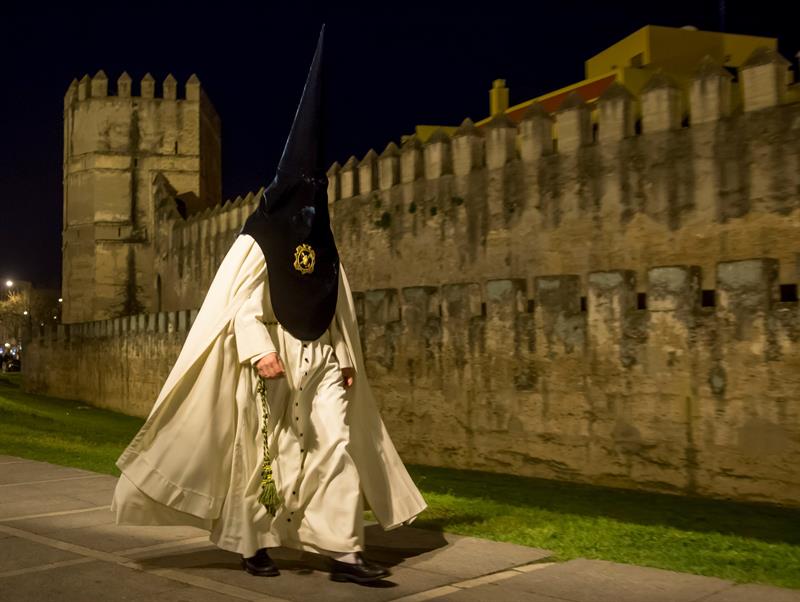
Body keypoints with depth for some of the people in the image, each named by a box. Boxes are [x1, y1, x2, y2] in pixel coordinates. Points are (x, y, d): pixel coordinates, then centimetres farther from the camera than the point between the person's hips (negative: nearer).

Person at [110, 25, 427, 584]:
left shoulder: (324, 246, 15)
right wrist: (260, 350, -25)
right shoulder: (257, 241, -3)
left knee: (338, 445, -5)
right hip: (274, 365, -5)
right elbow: (241, 304, -13)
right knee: (265, 453, 4)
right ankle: (255, 545, 19)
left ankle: (344, 550, -5)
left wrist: (348, 360, 13)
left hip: (321, 361, 5)